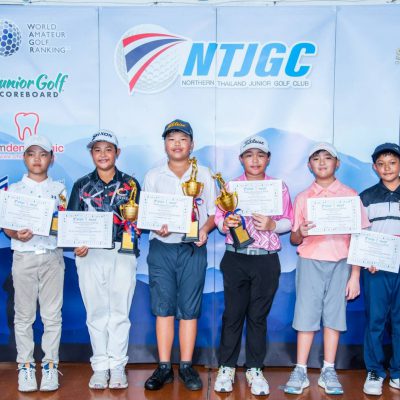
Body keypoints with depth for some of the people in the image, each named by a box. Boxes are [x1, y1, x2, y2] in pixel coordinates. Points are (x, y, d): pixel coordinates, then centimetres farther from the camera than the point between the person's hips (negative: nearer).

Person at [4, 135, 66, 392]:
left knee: (52, 314, 4)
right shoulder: (14, 190, 5)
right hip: (24, 257, 0)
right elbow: (7, 226, 1)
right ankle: (26, 365, 17)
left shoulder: (59, 189, 7)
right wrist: (17, 235, -19)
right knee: (24, 315, 6)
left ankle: (50, 364, 15)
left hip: (53, 257, 0)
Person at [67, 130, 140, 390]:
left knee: (120, 311, -1)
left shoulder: (130, 183, 8)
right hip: (90, 254, 1)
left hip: (123, 253, -1)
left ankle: (117, 366, 10)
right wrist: (78, 244, -8)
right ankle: (100, 366, 14)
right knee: (96, 311, 4)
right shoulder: (82, 185, 11)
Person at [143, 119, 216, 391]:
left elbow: (214, 212, 8)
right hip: (161, 248, 1)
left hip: (193, 249, 0)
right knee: (163, 307, 1)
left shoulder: (204, 175, 9)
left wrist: (205, 230, -12)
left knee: (189, 308, 2)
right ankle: (164, 367, 10)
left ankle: (186, 366, 12)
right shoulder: (153, 176, 10)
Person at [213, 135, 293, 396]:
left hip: (266, 260, 0)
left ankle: (255, 370, 21)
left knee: (258, 316, 8)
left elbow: (289, 222, 6)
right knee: (232, 314, 5)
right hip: (235, 259, 0)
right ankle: (226, 368, 19)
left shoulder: (280, 187, 5)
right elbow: (218, 217, 8)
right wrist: (225, 223, -14)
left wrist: (273, 224, -13)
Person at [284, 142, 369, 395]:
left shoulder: (350, 195, 3)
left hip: (340, 262, 0)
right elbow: (294, 239, 7)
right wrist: (300, 233, -17)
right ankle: (300, 371, 8)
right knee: (306, 313, 0)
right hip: (310, 262, 1)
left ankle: (329, 372, 14)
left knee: (334, 314, 4)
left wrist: (355, 275, -3)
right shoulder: (303, 198, 7)